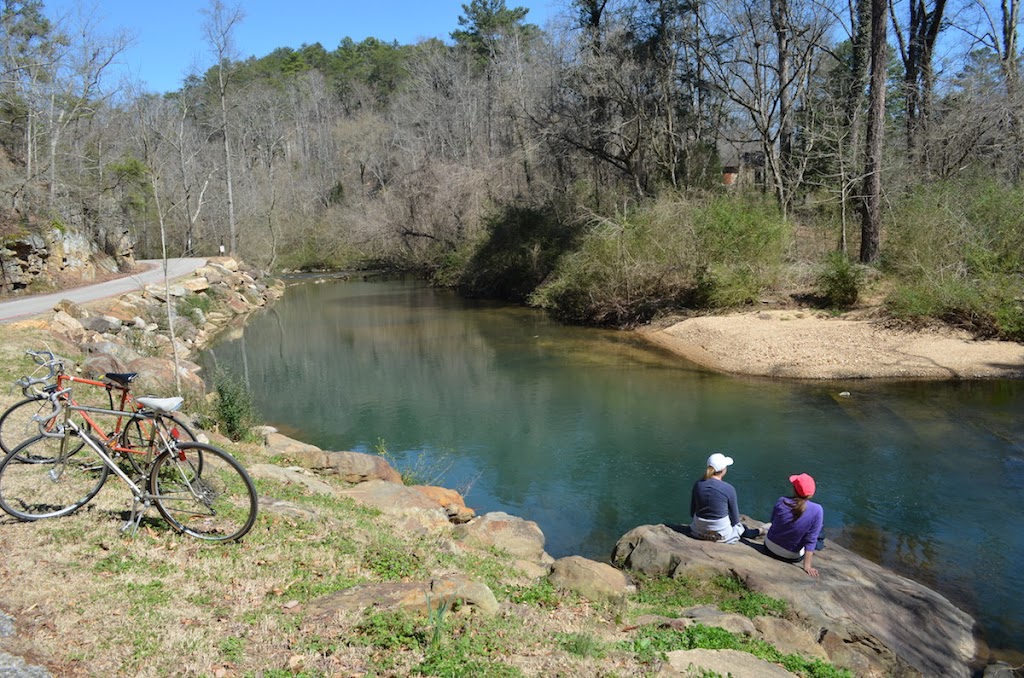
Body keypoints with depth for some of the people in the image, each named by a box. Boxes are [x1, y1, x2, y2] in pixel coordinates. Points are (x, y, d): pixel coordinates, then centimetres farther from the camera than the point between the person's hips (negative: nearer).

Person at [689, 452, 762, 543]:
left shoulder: (697, 484, -7)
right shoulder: (729, 489, -18)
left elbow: (692, 512, 4)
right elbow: (735, 519, -5)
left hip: (698, 531, 3)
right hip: (721, 534, -3)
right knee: (742, 527, 28)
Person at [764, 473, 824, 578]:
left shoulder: (781, 501, -18)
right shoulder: (817, 510, -24)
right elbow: (811, 540, -20)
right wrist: (807, 566, -15)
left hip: (770, 546, 2)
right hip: (792, 555, -2)